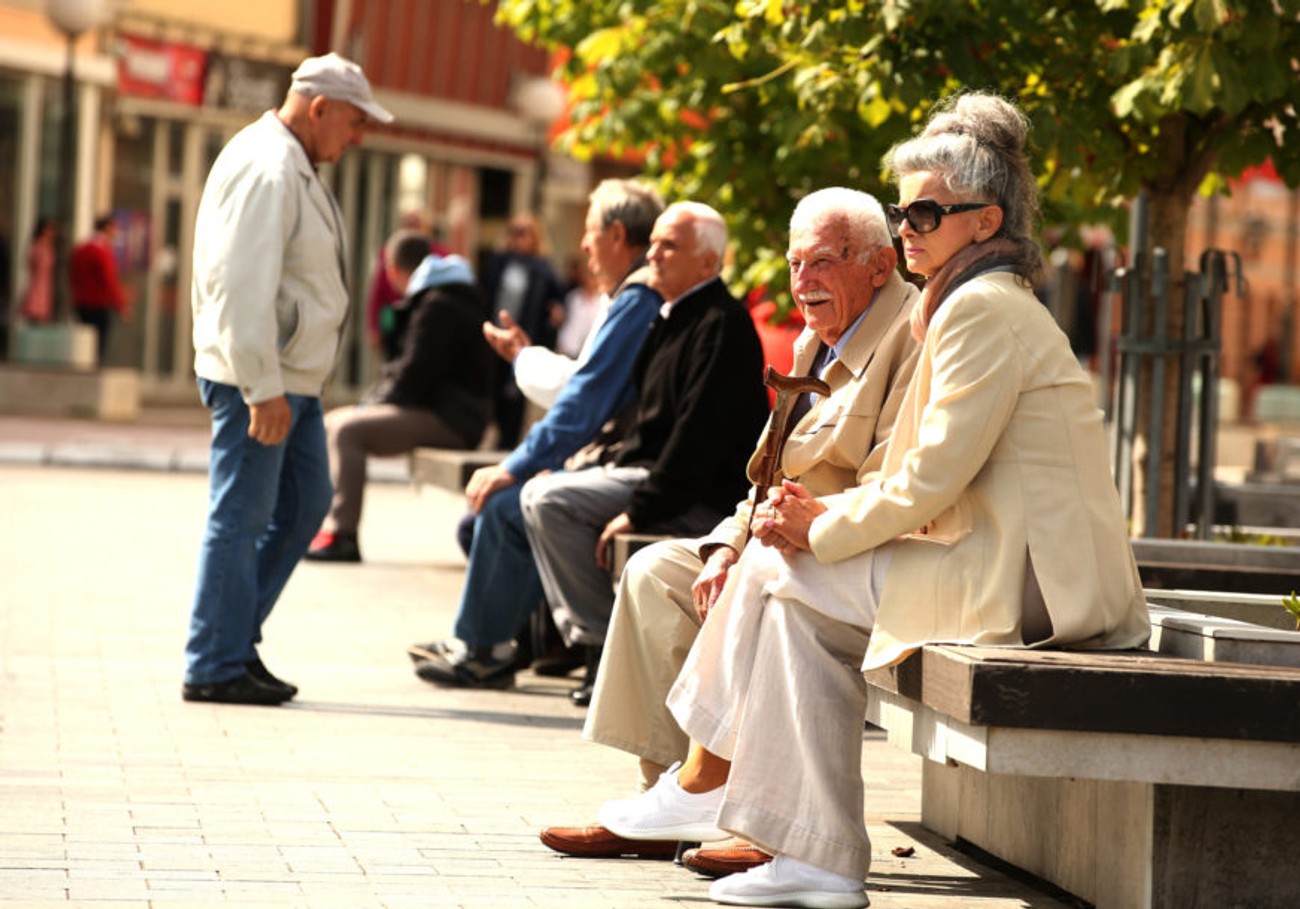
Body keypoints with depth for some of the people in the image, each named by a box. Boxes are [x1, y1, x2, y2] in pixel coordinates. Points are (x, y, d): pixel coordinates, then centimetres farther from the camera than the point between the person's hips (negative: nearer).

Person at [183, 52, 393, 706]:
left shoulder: (295, 167, 16)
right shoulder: (266, 169, -18)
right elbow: (245, 287, -24)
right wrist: (264, 389, -25)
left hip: (293, 376, 11)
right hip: (258, 378, -11)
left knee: (305, 502, 15)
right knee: (241, 518, -5)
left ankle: (236, 637, 21)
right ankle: (216, 667, 1)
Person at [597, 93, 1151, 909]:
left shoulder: (983, 309, -12)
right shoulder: (976, 303, 21)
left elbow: (936, 475, -18)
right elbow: (932, 476, 19)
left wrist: (826, 528, -6)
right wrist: (823, 513, 5)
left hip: (1022, 581, -10)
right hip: (1010, 564, 10)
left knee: (792, 578, -8)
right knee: (776, 565, 6)